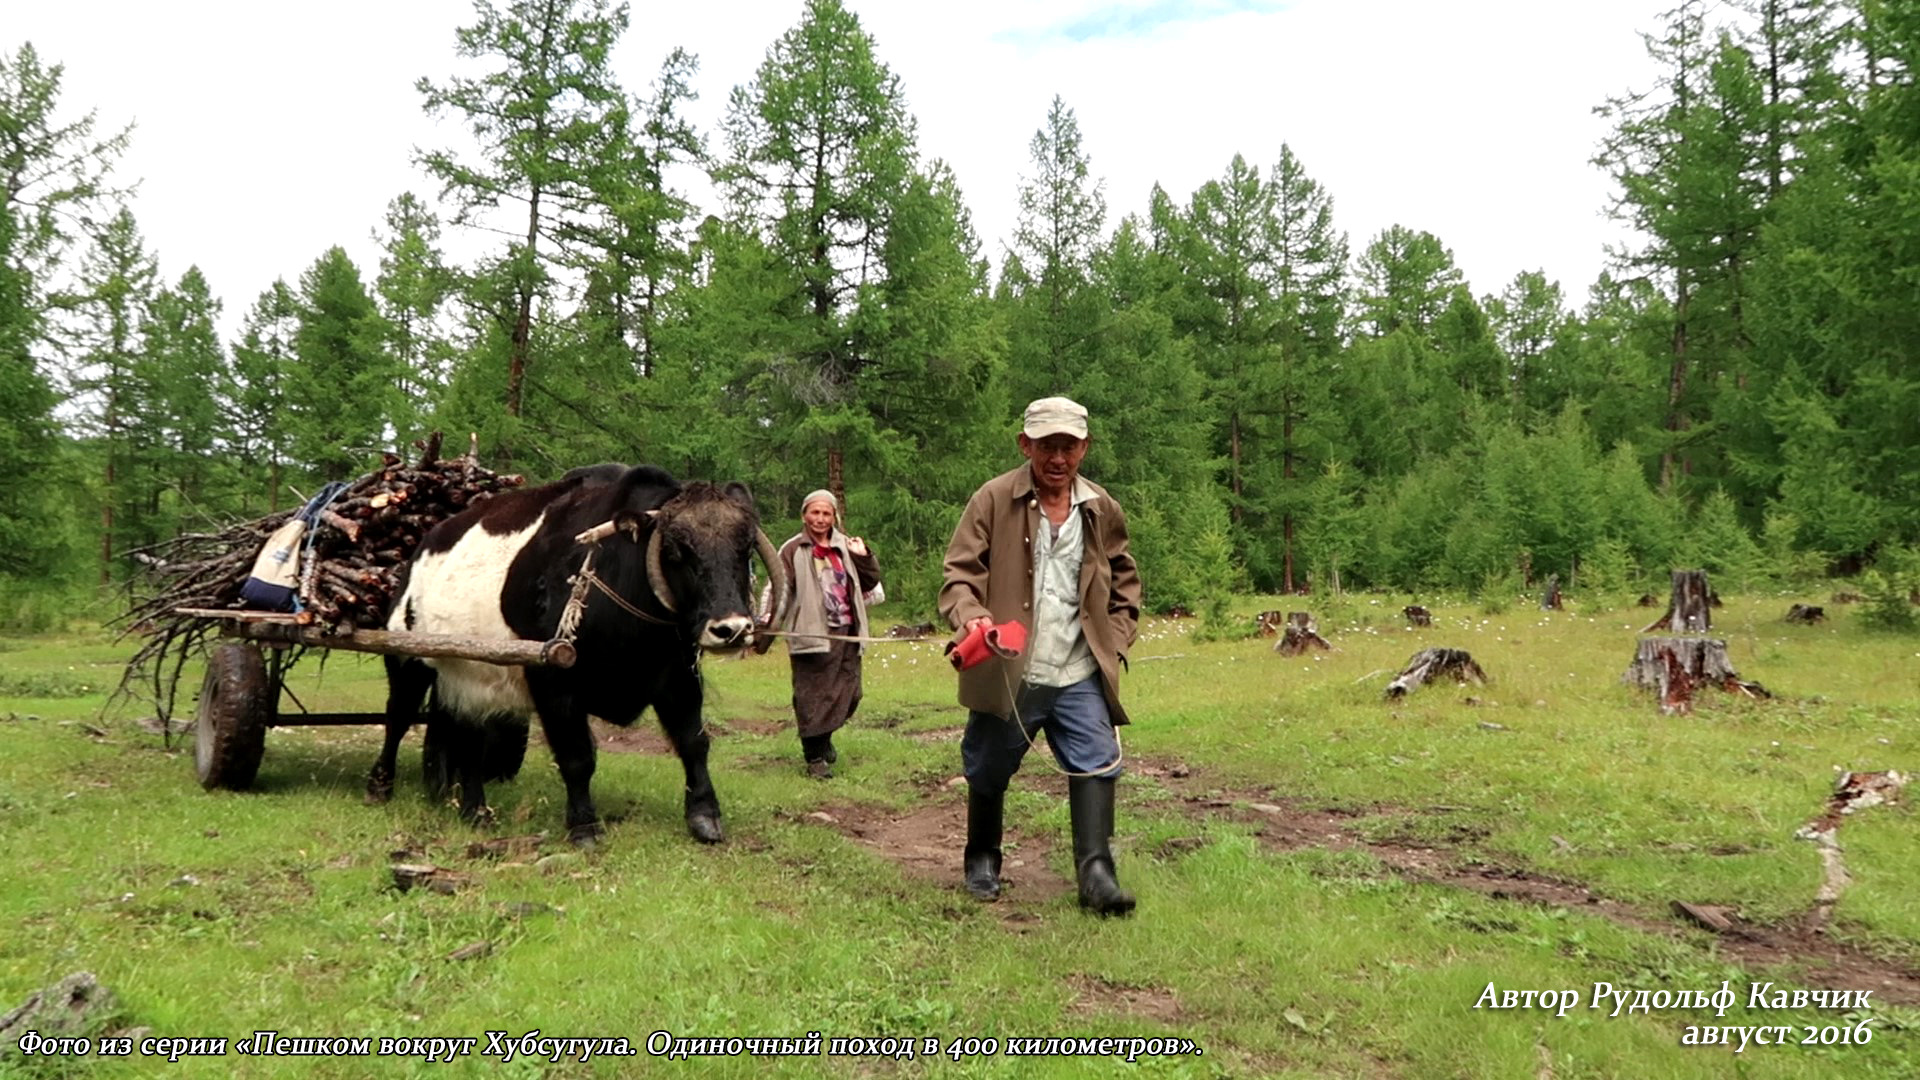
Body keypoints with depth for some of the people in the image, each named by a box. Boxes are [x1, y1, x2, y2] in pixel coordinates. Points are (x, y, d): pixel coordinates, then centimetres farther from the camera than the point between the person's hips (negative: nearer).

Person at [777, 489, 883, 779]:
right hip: (812, 635, -5)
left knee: (848, 692, 13)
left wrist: (864, 557, -4)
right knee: (812, 696, -2)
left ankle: (824, 738, 36)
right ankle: (814, 758, 9)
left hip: (846, 632, 5)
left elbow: (870, 583, 12)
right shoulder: (793, 551, -3)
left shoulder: (845, 546, 11)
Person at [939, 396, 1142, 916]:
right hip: (1006, 673, -2)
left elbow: (1125, 583, 20)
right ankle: (981, 862, 35)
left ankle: (1095, 873, -4)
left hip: (1080, 675, 2)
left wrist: (1114, 640, 8)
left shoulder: (1102, 509, 7)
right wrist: (970, 615, -27)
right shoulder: (993, 500, -5)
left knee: (1097, 765, -9)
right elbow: (959, 572, -7)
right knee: (988, 773, 13)